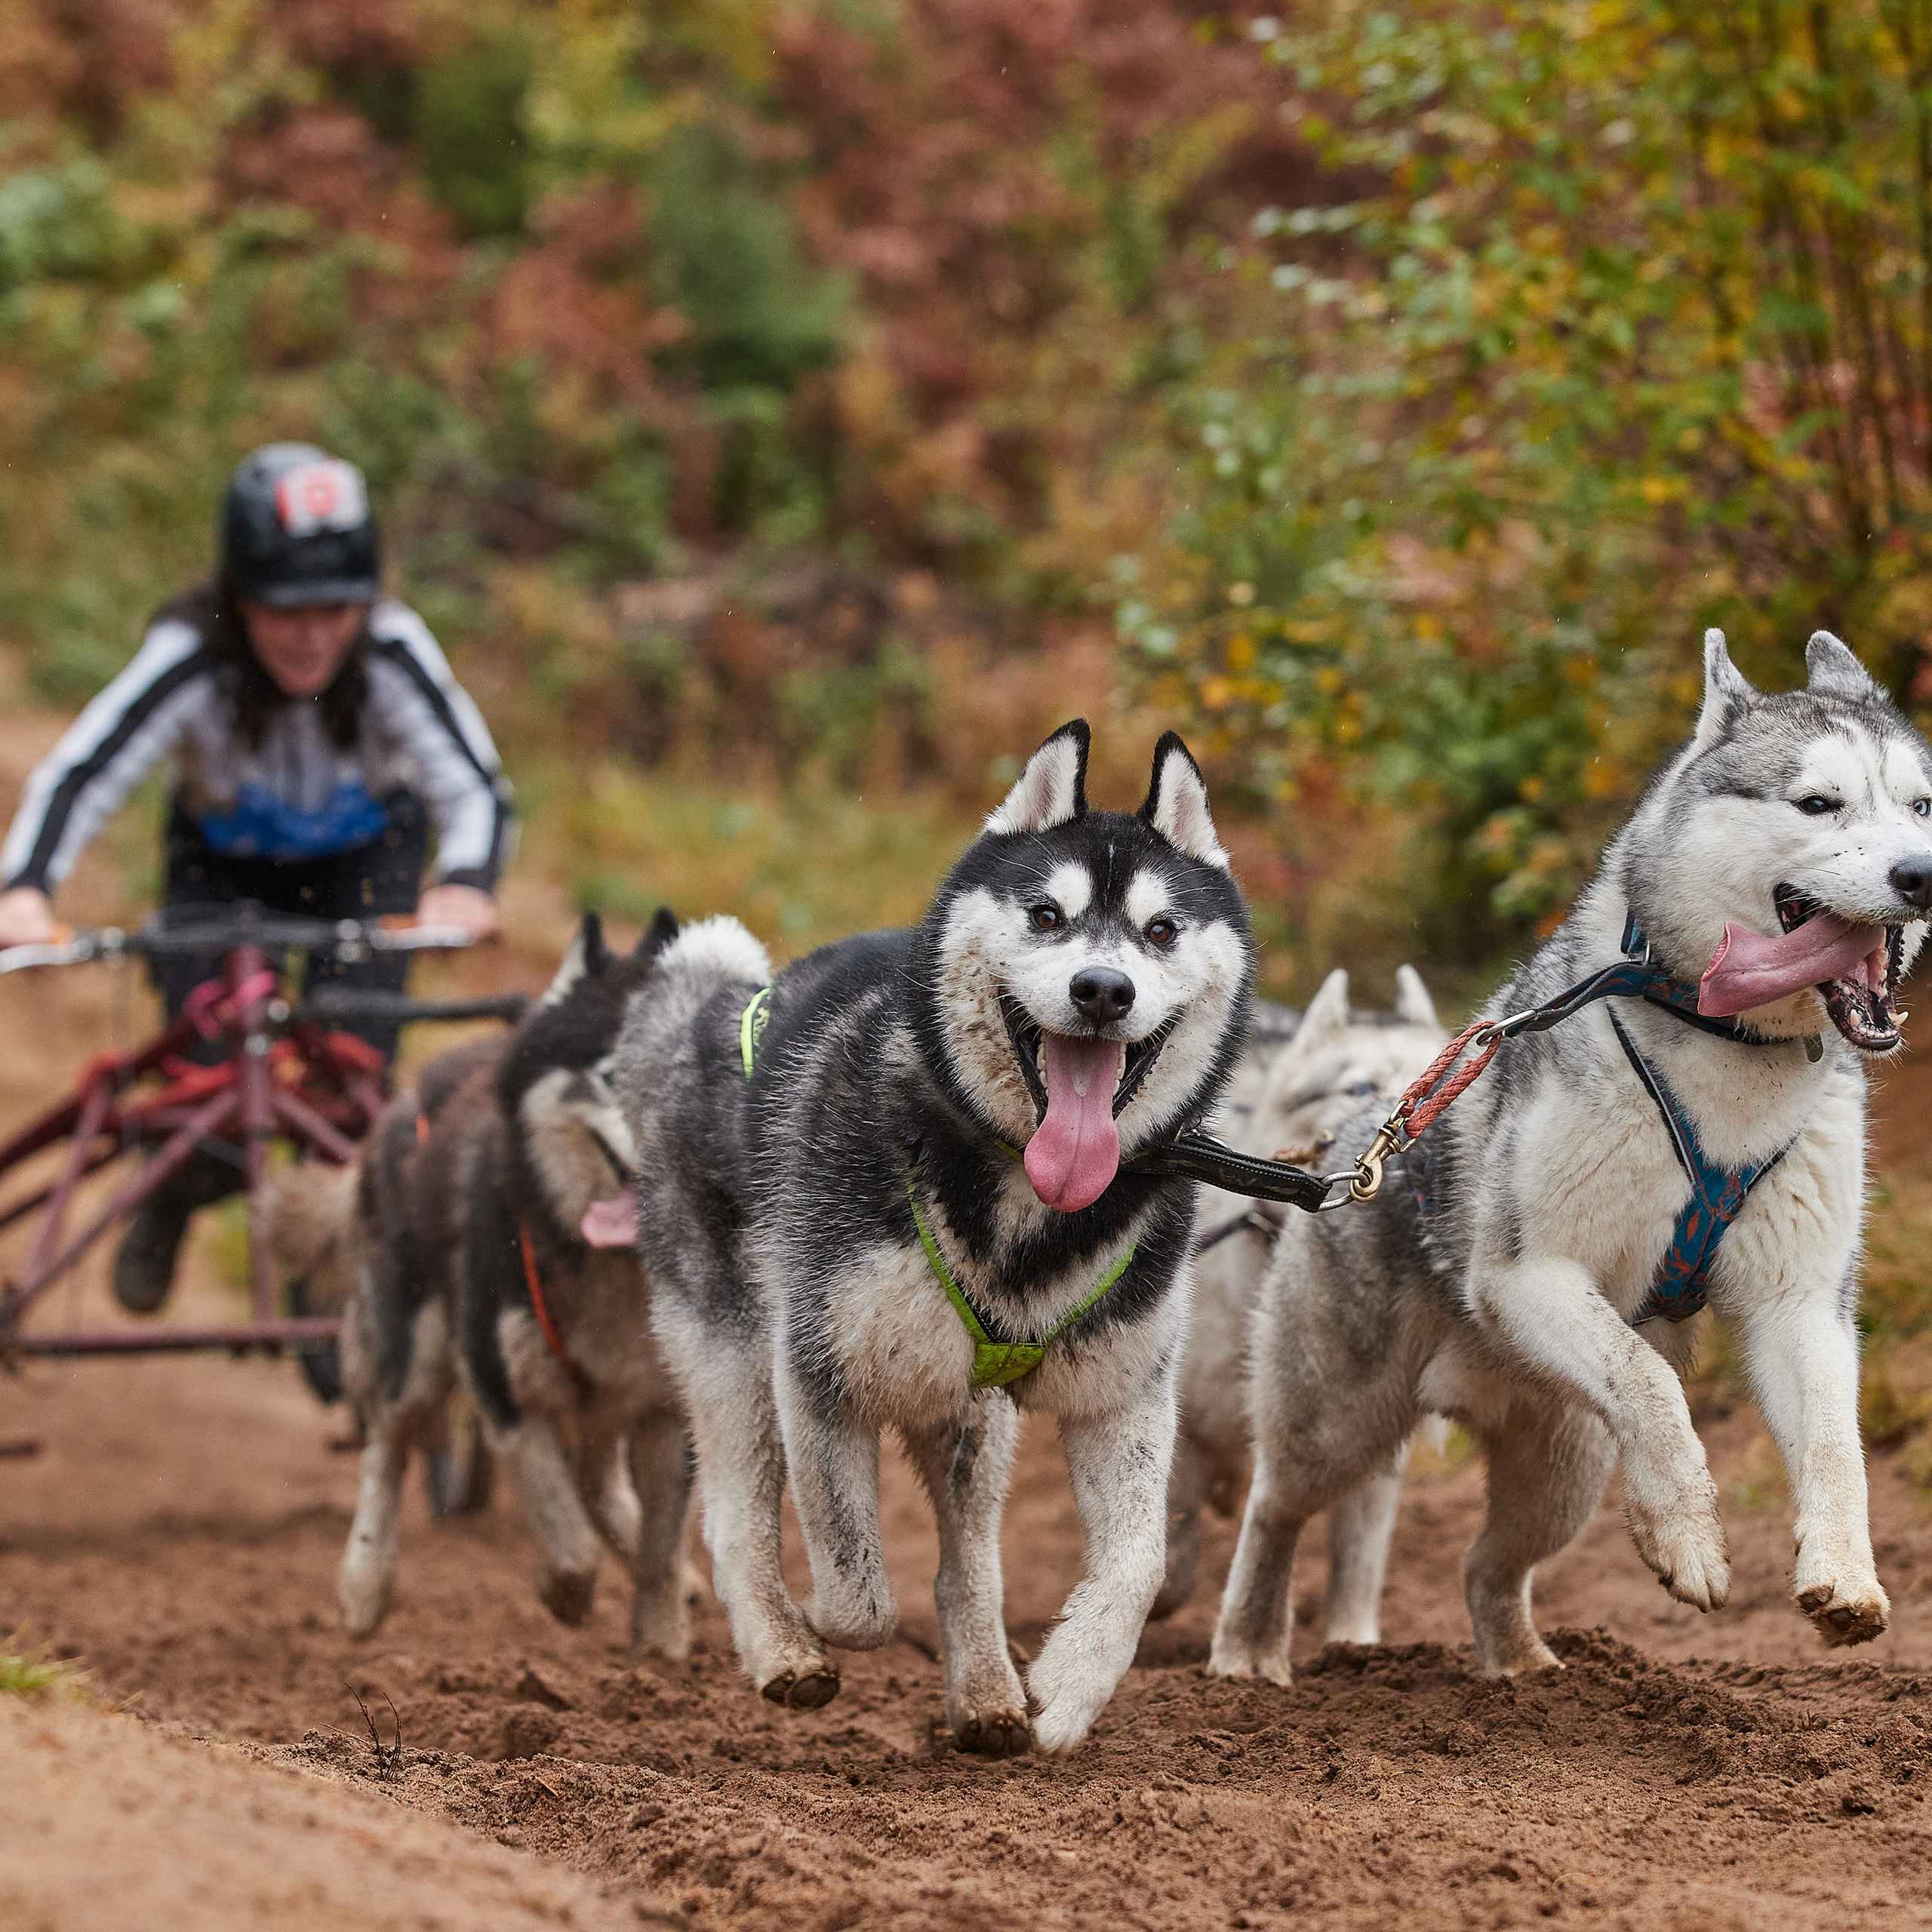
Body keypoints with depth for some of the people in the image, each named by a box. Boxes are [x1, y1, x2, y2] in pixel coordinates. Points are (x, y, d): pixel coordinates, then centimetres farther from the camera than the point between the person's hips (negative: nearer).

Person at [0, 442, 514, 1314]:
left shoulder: (393, 650, -33)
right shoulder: (189, 658, -35)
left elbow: (474, 784, -38)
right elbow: (78, 774, -42)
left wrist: (465, 883, -60)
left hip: (365, 856, 0)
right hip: (224, 861, 0)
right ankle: (173, 1199, 26)